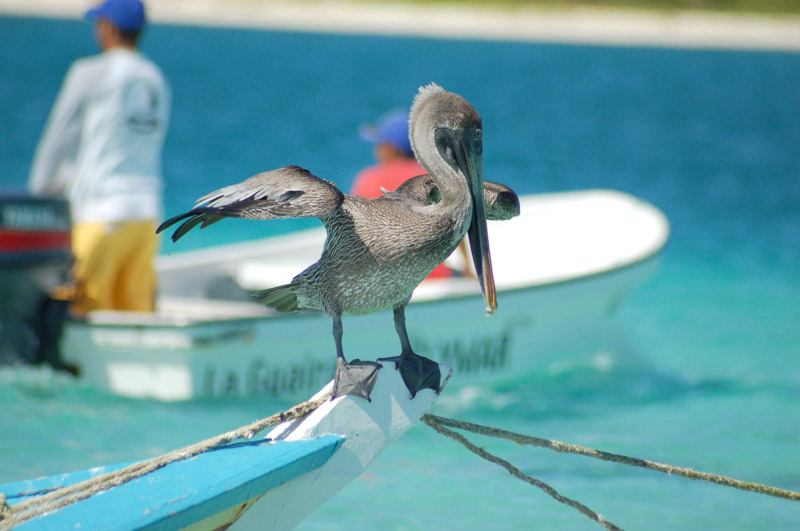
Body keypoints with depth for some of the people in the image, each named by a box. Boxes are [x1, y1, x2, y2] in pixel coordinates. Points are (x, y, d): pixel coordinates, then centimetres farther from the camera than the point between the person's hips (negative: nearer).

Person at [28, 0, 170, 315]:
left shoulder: (90, 73, -5)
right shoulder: (157, 80, 13)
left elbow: (59, 139, -1)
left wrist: (39, 194, 12)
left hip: (100, 216, -6)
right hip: (148, 212, 6)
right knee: (136, 310, 7)